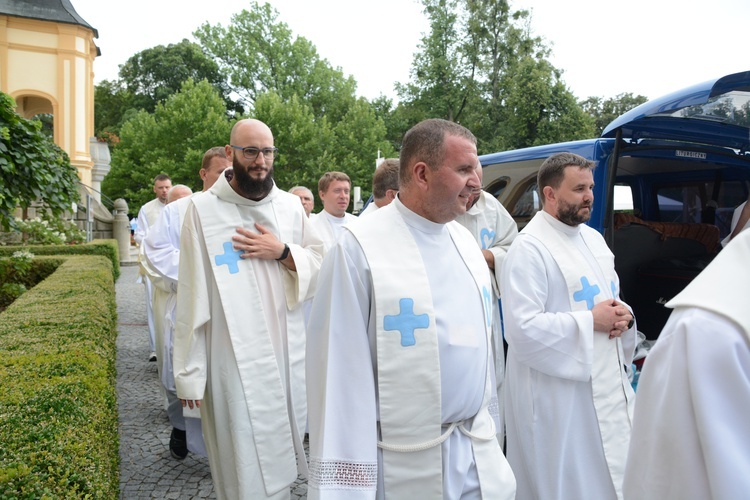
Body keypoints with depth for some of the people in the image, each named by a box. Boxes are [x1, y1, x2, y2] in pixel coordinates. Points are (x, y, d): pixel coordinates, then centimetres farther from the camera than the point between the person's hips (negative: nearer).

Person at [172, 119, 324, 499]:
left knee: (282, 456, 18)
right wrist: (189, 370, -5)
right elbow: (193, 296, -6)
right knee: (246, 467, 6)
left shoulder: (291, 205, 4)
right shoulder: (204, 209, -7)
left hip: (289, 355, 4)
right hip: (235, 362, -3)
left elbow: (320, 267, 7)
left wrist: (283, 252, -12)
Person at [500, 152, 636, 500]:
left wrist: (622, 316, -1)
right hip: (558, 398, -8)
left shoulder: (593, 238, 11)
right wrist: (590, 322, -18)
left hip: (608, 385, 8)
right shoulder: (529, 248, -17)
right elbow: (521, 329, -25)